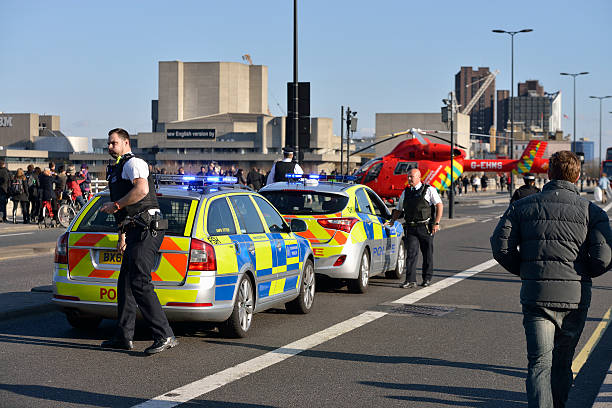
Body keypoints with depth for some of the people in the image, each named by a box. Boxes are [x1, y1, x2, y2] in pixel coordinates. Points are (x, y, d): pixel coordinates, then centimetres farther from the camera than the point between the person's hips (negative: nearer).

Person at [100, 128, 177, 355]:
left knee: (139, 283, -17)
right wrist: (122, 235, 30)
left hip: (146, 229, -11)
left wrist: (115, 205, -15)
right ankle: (124, 337, 19)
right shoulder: (116, 170, 26)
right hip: (136, 232, 11)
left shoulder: (134, 163, -4)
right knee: (125, 283, 13)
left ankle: (164, 336, -19)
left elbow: (141, 190, -23)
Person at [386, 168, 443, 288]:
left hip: (425, 227, -3)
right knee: (411, 253, -8)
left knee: (427, 254, 6)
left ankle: (427, 278, 20)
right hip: (411, 228, 3)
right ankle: (411, 280, -12)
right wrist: (392, 221, 7)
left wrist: (437, 223, -11)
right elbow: (398, 209, 22)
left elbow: (439, 205, -3)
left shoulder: (429, 190, 1)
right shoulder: (406, 192, 14)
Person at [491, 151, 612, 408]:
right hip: (575, 298, 0)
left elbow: (501, 248, -1)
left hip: (536, 296, 0)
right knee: (562, 363, 16)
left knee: (539, 363, -2)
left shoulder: (523, 206, 5)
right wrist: (582, 273, 12)